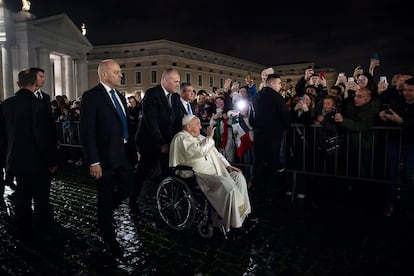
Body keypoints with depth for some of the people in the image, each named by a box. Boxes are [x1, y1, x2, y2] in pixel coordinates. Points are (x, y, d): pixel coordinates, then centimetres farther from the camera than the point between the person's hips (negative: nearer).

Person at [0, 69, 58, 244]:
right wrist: (52, 161, -11)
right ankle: (42, 234, 18)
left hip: (15, 159, 7)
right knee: (41, 199, 7)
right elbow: (44, 137, -20)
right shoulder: (38, 106, -20)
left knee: (22, 197, 17)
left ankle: (25, 233, 29)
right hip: (37, 161, -6)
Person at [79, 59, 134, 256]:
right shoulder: (91, 96, -13)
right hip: (104, 157, -7)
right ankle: (108, 236, 30)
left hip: (123, 153, 7)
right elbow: (87, 131, -17)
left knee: (128, 188, 14)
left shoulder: (119, 96, 11)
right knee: (106, 197, 9)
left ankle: (105, 213, 42)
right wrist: (93, 162, -20)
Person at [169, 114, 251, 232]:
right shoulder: (181, 139, -10)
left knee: (238, 177, -1)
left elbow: (215, 152, 22)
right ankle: (231, 222, -13)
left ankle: (241, 211, 3)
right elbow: (200, 151, -25)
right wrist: (209, 137, -10)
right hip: (199, 175, -10)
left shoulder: (199, 137, 20)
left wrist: (227, 165, 11)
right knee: (228, 186, -27)